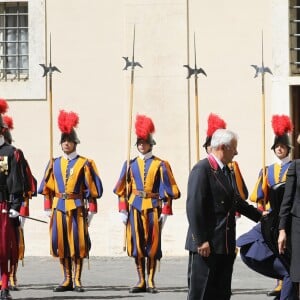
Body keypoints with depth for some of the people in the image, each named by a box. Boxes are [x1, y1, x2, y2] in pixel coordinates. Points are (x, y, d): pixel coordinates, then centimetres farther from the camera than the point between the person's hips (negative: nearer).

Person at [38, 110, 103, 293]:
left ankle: (77, 280, 4)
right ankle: (67, 280, 12)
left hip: (77, 207, -3)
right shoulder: (55, 164, 11)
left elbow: (93, 189, -1)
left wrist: (91, 210, -6)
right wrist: (48, 208, 4)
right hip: (58, 207, 3)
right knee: (61, 243, 4)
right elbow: (47, 188, 11)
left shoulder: (85, 164, 1)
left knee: (78, 243, -2)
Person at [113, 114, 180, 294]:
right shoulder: (130, 164, 9)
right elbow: (123, 189, 9)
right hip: (135, 207, 2)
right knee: (136, 245, 3)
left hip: (153, 207, -2)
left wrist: (165, 212, -6)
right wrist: (123, 210, 1)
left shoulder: (161, 165, 2)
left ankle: (151, 282, 6)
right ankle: (141, 281, 10)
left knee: (153, 245, 0)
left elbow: (168, 190, 0)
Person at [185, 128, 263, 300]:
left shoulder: (227, 171, 15)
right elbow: (194, 207, -18)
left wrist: (260, 215, 28)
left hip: (226, 246, 9)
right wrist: (201, 241, -21)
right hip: (206, 246, -9)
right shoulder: (202, 169, -13)